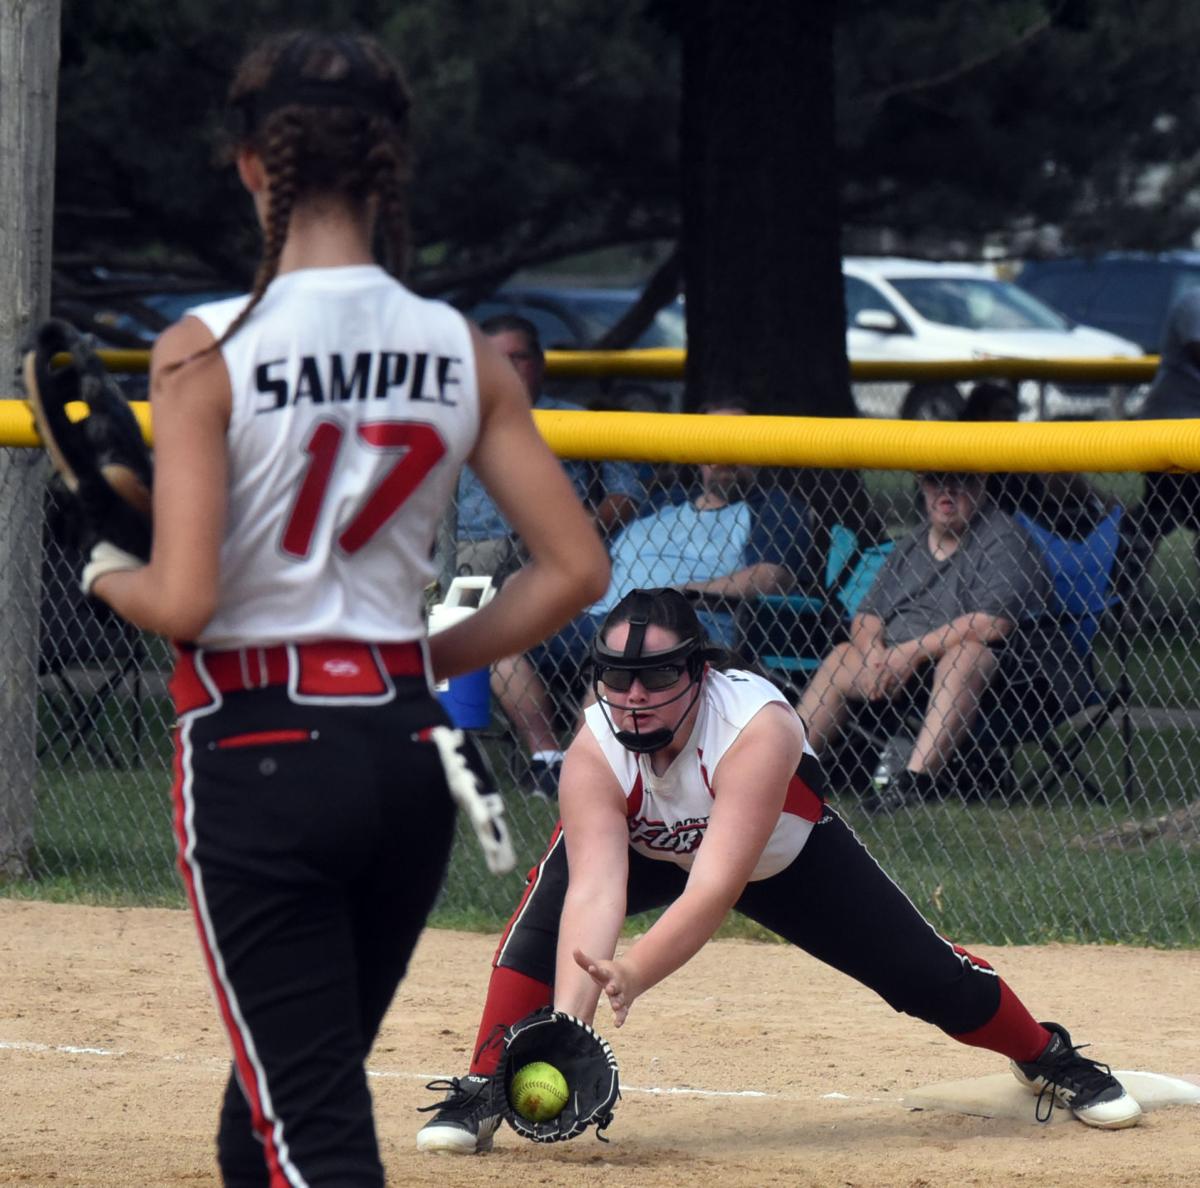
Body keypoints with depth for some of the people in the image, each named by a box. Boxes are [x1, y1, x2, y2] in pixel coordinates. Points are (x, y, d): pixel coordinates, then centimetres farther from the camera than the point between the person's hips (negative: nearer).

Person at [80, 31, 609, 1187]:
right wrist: (429, 656, 13)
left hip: (255, 754, -5)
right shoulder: (461, 353, 2)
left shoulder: (206, 350, -12)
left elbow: (182, 602, -17)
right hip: (409, 751, 5)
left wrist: (106, 573, 4)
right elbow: (574, 567, 1)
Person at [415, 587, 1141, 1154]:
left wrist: (633, 975, -63)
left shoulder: (756, 728, -43)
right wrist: (567, 1018, -58)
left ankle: (1049, 1058, 30)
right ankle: (481, 1096, -18)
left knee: (924, 972, 0)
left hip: (786, 852, -1)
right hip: (646, 849, 1)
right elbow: (595, 891, -43)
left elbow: (716, 888, -50)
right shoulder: (595, 752, -35)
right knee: (549, 904, -29)